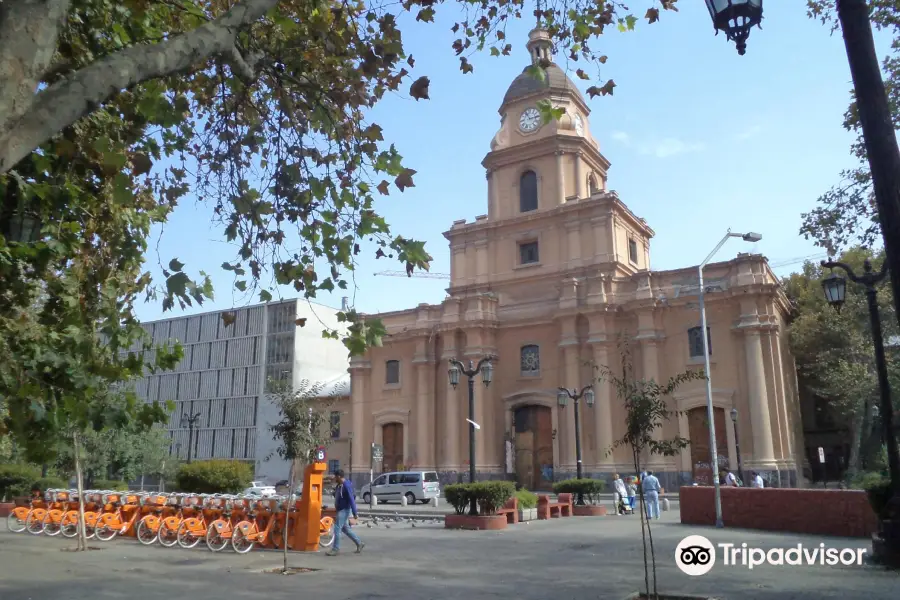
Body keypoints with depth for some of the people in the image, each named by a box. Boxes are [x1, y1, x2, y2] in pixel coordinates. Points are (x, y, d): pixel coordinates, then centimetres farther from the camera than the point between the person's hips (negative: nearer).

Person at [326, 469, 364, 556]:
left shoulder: (346, 486, -20)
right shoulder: (339, 485, 9)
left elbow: (351, 500, -22)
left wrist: (355, 513, -22)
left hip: (344, 510, -10)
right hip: (340, 510, 10)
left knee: (337, 529, -6)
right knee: (345, 529, 15)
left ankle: (335, 549, 2)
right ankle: (359, 543, 24)